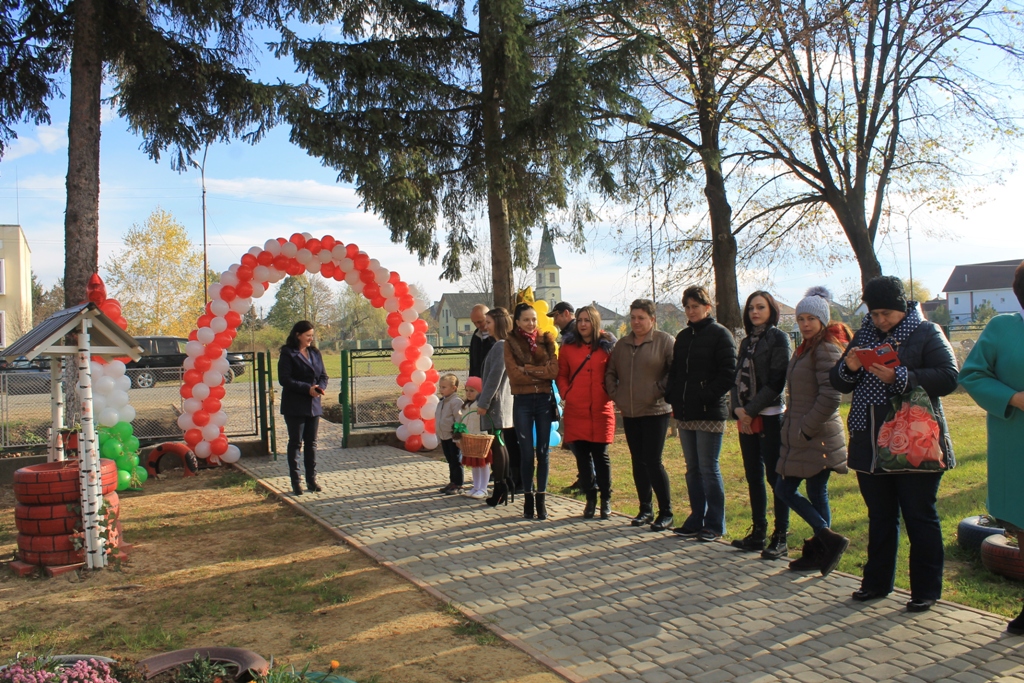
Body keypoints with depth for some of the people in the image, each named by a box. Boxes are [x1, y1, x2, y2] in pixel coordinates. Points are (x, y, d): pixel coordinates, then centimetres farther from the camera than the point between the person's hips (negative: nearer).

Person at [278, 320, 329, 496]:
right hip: (295, 406, -6)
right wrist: (307, 388, -21)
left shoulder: (315, 353, 11)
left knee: (311, 442, 10)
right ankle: (295, 481, 8)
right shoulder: (288, 354, -8)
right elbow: (284, 379, -15)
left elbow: (323, 375, 13)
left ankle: (311, 479, 17)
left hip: (313, 405, 6)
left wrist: (321, 387, -9)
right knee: (295, 443, 1)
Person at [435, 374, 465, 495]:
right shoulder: (441, 401, 12)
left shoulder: (456, 402, -16)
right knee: (450, 461, 16)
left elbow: (459, 420, -19)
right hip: (444, 437, 9)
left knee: (456, 462, -1)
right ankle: (452, 482, 25)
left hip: (453, 437, -9)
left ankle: (458, 484, 7)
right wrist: (439, 434, 18)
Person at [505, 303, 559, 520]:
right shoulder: (511, 343, 1)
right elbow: (514, 375, -11)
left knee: (543, 451, 5)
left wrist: (527, 369, -11)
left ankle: (541, 498, 15)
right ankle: (528, 498, 13)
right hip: (522, 401, -2)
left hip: (545, 400, 2)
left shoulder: (547, 340, 6)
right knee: (526, 453, 1)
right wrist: (541, 373, -9)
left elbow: (554, 371, -7)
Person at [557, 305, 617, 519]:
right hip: (576, 410, 2)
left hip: (601, 410, -1)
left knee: (601, 455, 4)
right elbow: (561, 375, 11)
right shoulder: (568, 348, 6)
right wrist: (566, 393, -3)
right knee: (582, 455, 5)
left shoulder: (607, 346, 3)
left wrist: (612, 394, -5)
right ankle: (590, 499, 19)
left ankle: (606, 500, 18)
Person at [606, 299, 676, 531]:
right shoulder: (622, 344, 13)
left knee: (653, 461, -8)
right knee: (638, 462, 11)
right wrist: (615, 394, 7)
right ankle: (645, 509, 22)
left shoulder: (664, 341, -4)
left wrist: (660, 390, -14)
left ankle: (666, 513, 4)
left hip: (655, 411, -6)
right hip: (629, 413, 6)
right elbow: (610, 372, 19)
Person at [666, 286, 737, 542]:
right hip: (685, 414, 7)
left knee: (708, 468, -2)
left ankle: (714, 525, 8)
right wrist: (673, 397, 4)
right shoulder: (682, 337, 15)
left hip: (710, 413, -7)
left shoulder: (719, 334, -5)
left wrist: (708, 396, -17)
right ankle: (696, 520, 21)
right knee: (692, 469, 12)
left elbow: (728, 373, -12)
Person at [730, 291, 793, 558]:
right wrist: (737, 408, -4)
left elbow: (776, 381, -12)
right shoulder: (747, 341, 16)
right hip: (746, 417, 7)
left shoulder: (778, 338, -5)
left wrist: (751, 411, -13)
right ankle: (758, 533, 19)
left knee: (775, 476, -3)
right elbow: (737, 377, 12)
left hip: (770, 416, -7)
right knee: (753, 476, 10)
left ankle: (780, 538, 4)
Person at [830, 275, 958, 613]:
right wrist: (849, 368, -9)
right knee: (880, 517, 15)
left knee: (920, 518, 5)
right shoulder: (863, 335, 10)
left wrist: (899, 377, -24)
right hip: (870, 446, 5)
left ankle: (926, 589, 16)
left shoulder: (927, 333, -4)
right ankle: (877, 581, 27)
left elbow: (948, 378, -16)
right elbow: (838, 383, 13)